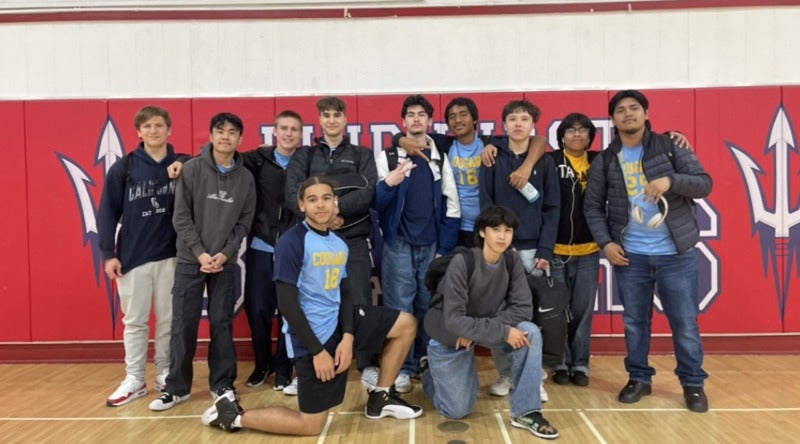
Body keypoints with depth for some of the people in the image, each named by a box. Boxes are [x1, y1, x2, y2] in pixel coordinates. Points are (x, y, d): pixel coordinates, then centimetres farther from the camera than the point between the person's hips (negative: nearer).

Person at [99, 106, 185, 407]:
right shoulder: (122, 168, -1)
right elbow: (108, 213, 0)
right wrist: (108, 253, -4)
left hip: (171, 255, 0)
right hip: (132, 257, 0)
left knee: (169, 319, 10)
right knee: (134, 321, 8)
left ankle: (165, 375, 24)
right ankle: (134, 380, 19)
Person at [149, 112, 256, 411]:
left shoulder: (246, 177, 3)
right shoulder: (192, 169, -3)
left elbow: (244, 222, 3)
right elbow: (181, 217, -5)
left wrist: (225, 253, -9)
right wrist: (200, 253, -12)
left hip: (225, 263, 1)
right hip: (190, 259, -1)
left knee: (222, 324, 7)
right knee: (183, 325, 2)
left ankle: (222, 384, 18)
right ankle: (177, 387, 14)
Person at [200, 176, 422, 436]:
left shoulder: (340, 244, 7)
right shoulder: (292, 242, -16)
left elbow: (344, 293, 9)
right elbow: (287, 303, -19)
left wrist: (348, 336, -8)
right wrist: (317, 350, -18)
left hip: (339, 323, 7)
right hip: (313, 335, -7)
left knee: (407, 324, 8)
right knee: (312, 425, 0)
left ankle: (380, 398, 19)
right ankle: (233, 414, 15)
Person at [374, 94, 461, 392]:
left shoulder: (440, 158, 8)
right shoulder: (387, 156, 4)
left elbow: (451, 206, 6)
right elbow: (376, 202, -1)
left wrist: (444, 248, -1)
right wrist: (388, 184, -23)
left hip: (432, 245, 2)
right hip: (398, 244, -1)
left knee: (429, 307, 7)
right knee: (400, 308, -1)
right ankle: (403, 368, 8)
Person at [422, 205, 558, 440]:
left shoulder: (512, 260, -14)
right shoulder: (462, 262, -28)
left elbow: (523, 308, -16)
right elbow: (454, 320, -30)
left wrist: (475, 332, -26)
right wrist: (503, 332, -34)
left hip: (486, 327, 4)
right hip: (448, 337, -4)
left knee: (530, 333, -23)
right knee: (458, 411, 1)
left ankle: (526, 412, -12)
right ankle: (433, 375, 33)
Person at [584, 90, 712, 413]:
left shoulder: (670, 147, 1)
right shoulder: (604, 161, 4)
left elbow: (705, 183, -3)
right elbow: (593, 206, 7)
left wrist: (671, 180, -22)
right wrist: (605, 243, -5)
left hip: (676, 253, -1)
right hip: (630, 255, 1)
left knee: (685, 322, 6)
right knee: (634, 321, 11)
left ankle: (693, 383, 23)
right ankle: (639, 378, 28)